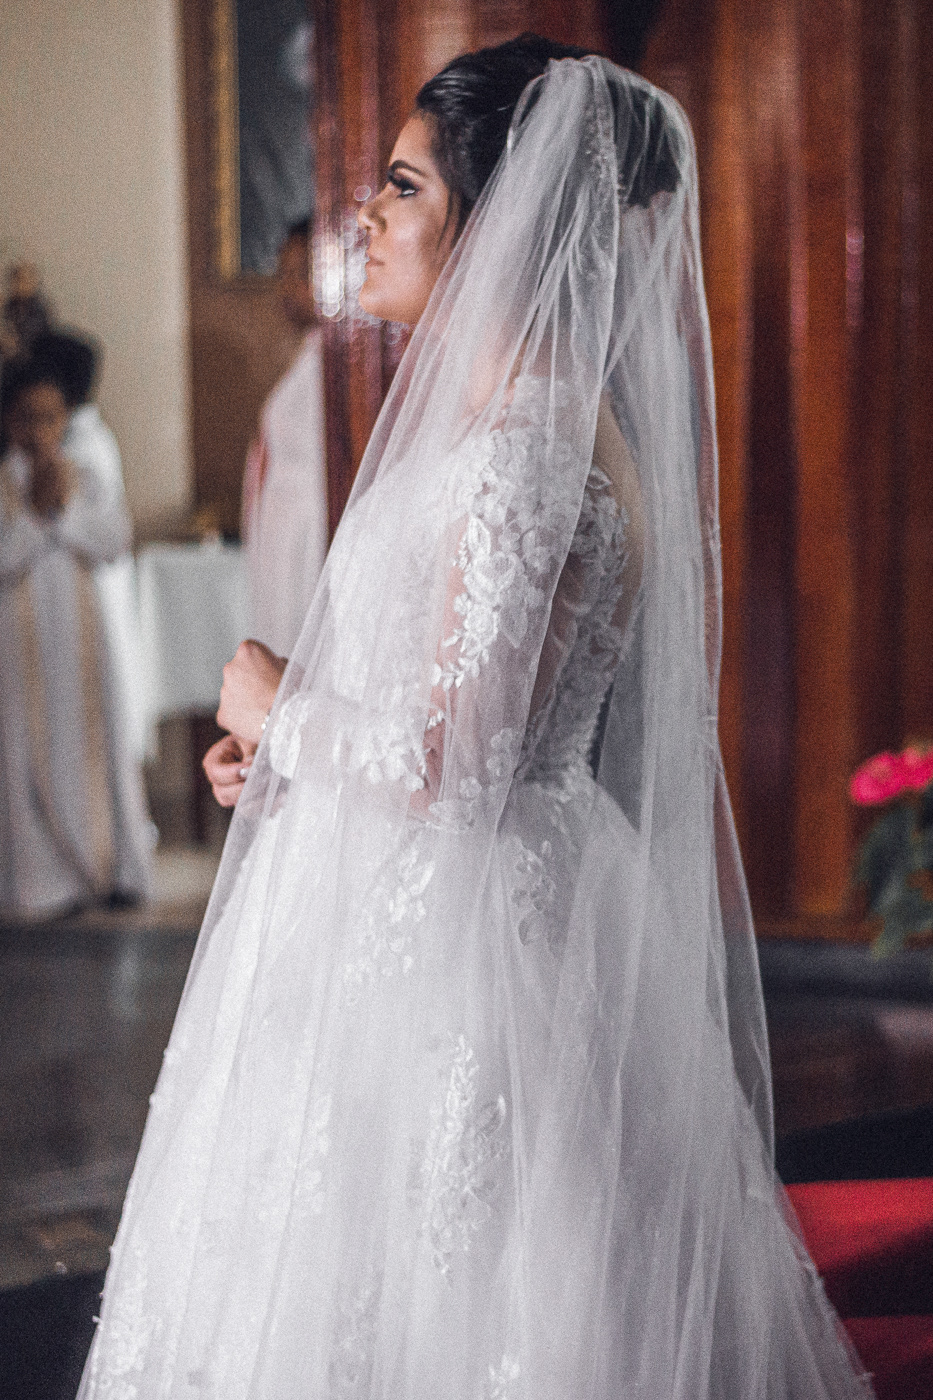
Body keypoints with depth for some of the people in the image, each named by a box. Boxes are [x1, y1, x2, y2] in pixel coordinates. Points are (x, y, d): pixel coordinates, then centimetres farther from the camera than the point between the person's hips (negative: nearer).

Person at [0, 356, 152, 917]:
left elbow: (116, 542, -4)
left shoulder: (90, 478, 7)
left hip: (81, 626, 3)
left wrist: (68, 507, -13)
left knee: (98, 738, 4)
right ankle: (47, 878, 2)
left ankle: (114, 868, 12)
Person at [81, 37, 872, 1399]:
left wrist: (275, 712, -8)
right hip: (452, 920, 10)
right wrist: (296, 743, 10)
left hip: (466, 943, -10)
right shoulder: (554, 421, 11)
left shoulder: (523, 453, -21)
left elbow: (442, 766, -25)